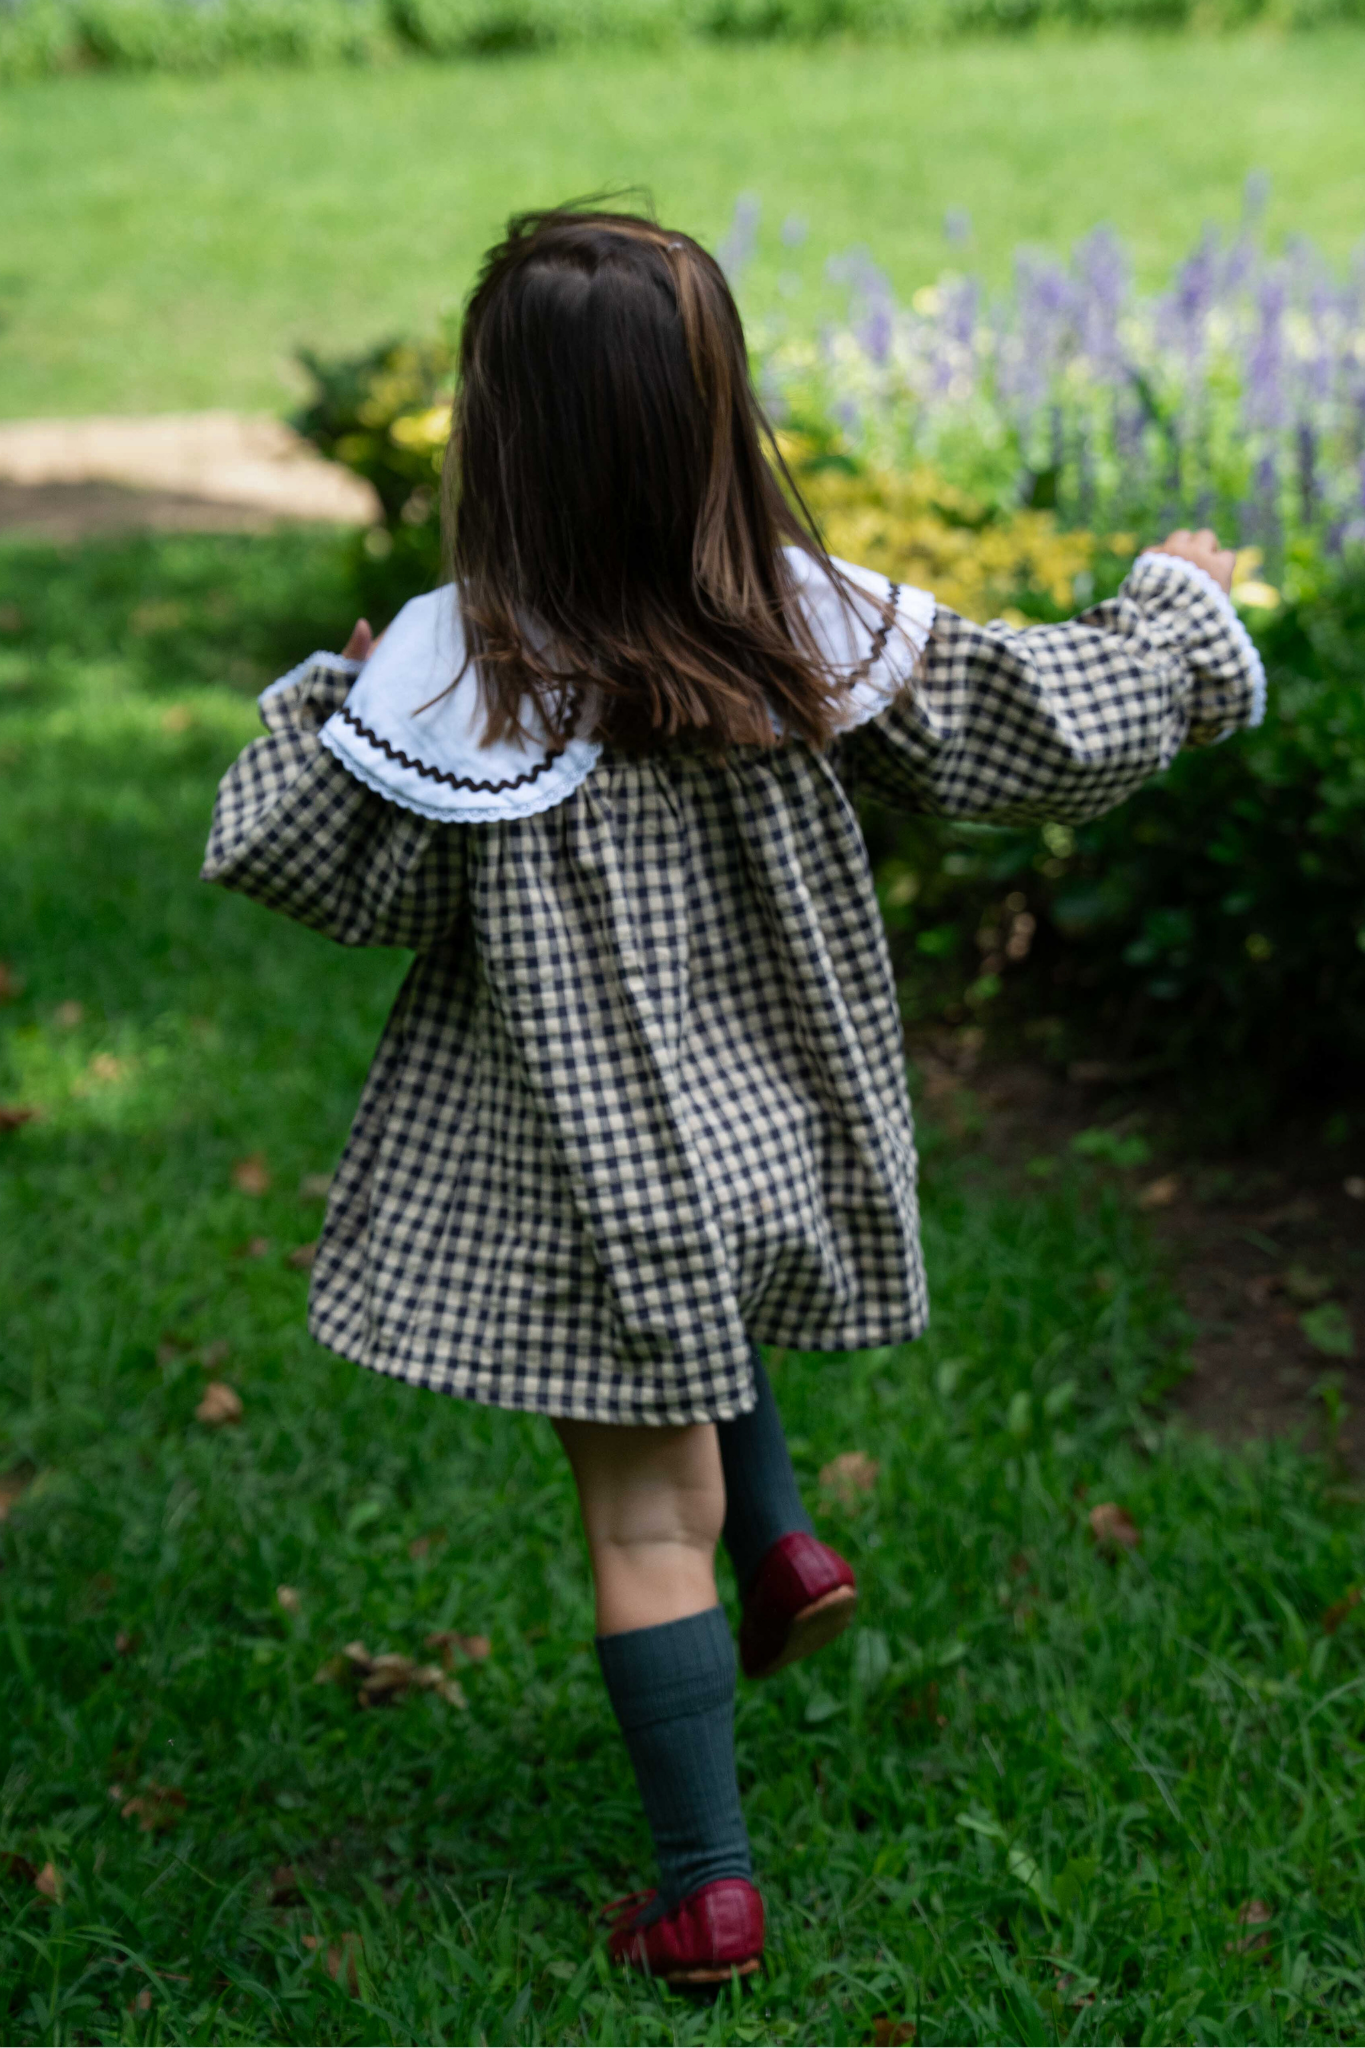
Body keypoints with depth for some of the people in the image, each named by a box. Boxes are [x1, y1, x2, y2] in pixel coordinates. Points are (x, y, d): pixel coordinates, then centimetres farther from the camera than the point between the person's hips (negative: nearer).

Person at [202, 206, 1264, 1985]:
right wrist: (1176, 617, 15)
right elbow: (1036, 726, -4)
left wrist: (317, 708, 9)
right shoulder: (808, 629, -12)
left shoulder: (458, 682, -21)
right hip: (779, 1139, 4)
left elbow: (330, 870, -9)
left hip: (593, 1171, -4)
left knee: (649, 1517, 10)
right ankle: (779, 1538, 28)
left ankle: (707, 1887, 19)